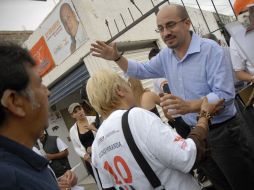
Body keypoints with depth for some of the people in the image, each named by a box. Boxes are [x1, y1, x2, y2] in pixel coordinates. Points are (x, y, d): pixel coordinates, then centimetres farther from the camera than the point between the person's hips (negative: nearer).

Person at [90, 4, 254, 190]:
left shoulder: (210, 49, -19)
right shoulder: (165, 56, 2)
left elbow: (225, 94, -26)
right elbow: (141, 70, 16)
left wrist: (188, 106, -41)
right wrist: (116, 57, 1)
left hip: (223, 131, -6)